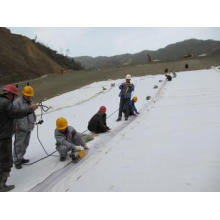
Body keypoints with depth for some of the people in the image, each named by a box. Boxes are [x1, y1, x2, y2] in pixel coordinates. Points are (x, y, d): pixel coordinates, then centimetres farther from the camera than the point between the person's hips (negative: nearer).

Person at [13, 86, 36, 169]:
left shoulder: (30, 101, 12)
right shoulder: (17, 102, -14)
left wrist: (33, 120, 19)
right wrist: (15, 125, -18)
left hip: (28, 127, 8)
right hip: (20, 128, -8)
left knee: (25, 144, 15)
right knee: (18, 145, -2)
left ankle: (20, 158, 29)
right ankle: (17, 161, 7)